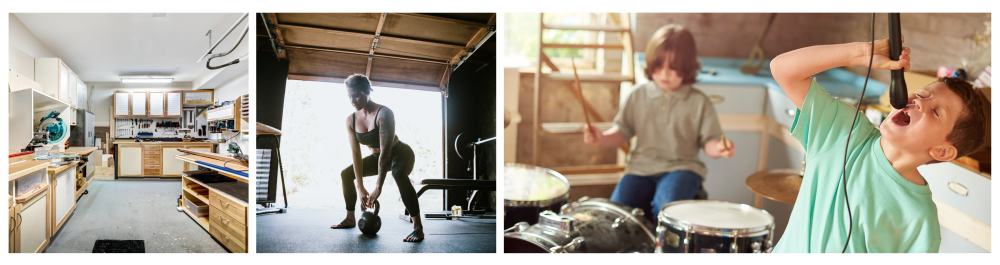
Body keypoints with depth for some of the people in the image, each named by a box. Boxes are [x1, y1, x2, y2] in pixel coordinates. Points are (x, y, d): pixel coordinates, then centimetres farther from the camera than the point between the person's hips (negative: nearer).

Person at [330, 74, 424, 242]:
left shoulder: (383, 114, -31)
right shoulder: (351, 120, -10)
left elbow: (386, 152, -35)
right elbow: (355, 153, -13)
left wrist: (378, 188, -38)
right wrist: (360, 188, -20)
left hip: (400, 153, -8)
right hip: (377, 157, 8)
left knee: (399, 174, -39)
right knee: (346, 174, 6)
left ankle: (418, 227, -40)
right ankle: (350, 219, 20)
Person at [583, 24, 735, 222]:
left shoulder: (698, 102, 1)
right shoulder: (639, 95, 7)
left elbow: (708, 142, 2)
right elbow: (623, 132, 11)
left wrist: (719, 149, -21)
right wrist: (602, 139, -8)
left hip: (681, 168, -2)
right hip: (641, 167, 3)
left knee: (666, 207, -32)